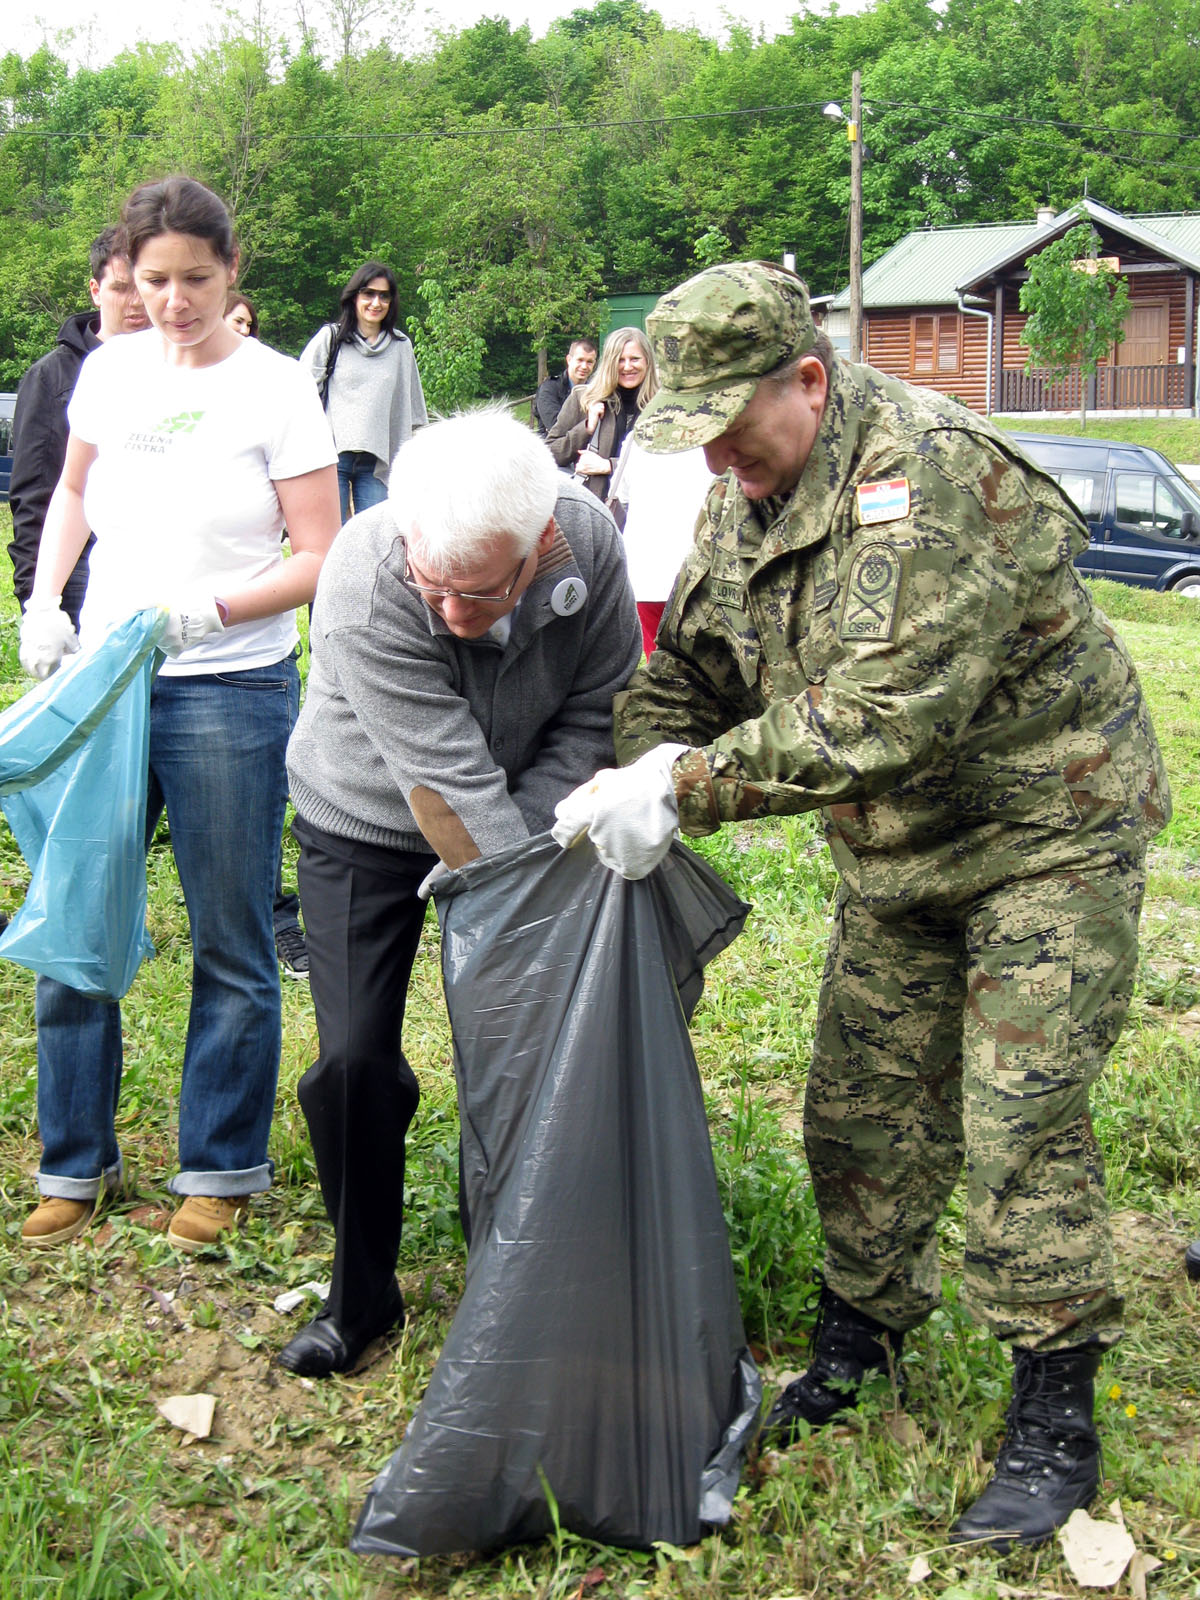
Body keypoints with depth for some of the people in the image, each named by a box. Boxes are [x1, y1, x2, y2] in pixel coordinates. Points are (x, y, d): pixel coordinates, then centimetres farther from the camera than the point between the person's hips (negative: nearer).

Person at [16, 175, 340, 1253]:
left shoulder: (275, 388, -7)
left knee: (230, 945, 5)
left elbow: (321, 559, -8)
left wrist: (205, 612, -21)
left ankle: (221, 1170, 21)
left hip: (231, 691, -4)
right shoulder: (110, 372, 6)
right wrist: (44, 602, 9)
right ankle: (76, 1164, 24)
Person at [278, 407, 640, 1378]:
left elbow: (596, 713, -14)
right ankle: (362, 1292, 16)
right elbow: (451, 788, -35)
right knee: (355, 1059, -6)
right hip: (365, 827, -2)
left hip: (522, 824, 3)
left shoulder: (590, 543, -26)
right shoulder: (364, 592, -36)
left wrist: (524, 845, -24)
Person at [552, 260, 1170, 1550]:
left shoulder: (929, 473, -28)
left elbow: (881, 715, -35)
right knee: (863, 1106, 11)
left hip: (1046, 831, -8)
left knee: (1019, 1124, -8)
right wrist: (630, 776, -13)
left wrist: (684, 790, -33)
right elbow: (687, 667, 7)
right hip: (896, 855, 8)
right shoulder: (746, 497, 1)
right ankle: (860, 1335, 30)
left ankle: (1055, 1419, 6)